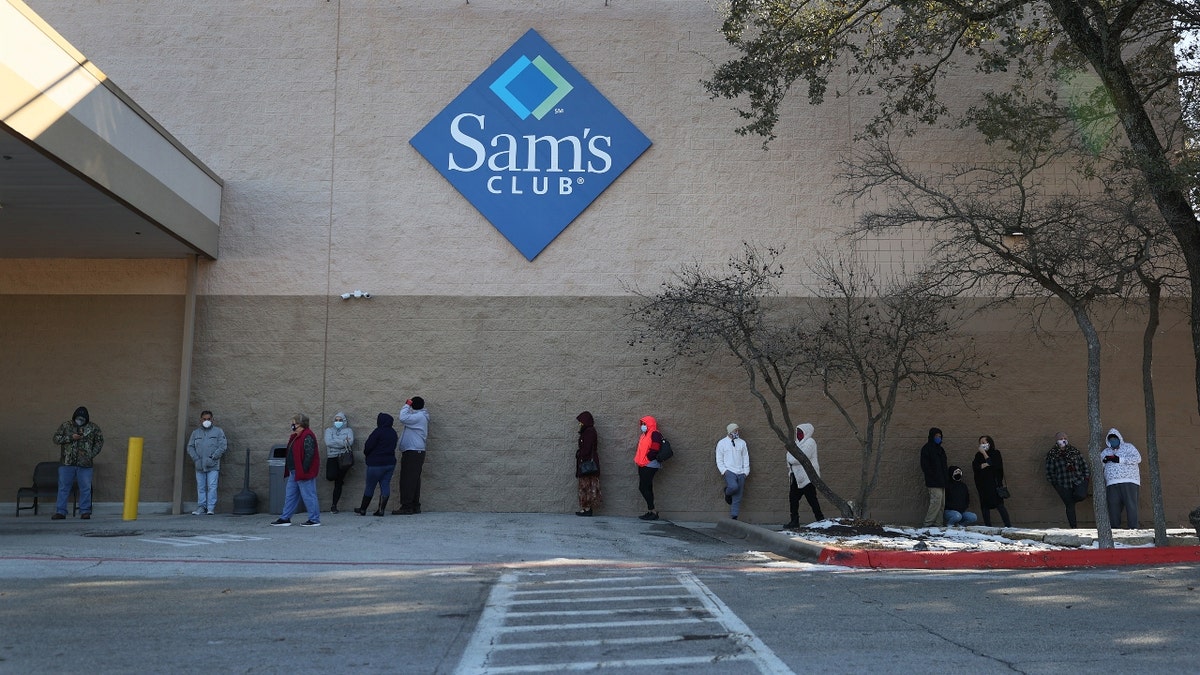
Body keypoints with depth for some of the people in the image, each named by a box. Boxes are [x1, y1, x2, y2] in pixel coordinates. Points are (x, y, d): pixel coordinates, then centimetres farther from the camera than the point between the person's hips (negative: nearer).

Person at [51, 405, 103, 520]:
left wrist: (92, 454, -1)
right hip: (66, 463, 1)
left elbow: (100, 441, 10)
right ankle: (60, 512, 11)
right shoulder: (65, 426, 6)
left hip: (85, 464, 0)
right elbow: (56, 438, 1)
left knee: (85, 488, 2)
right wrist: (70, 437, -13)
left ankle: (85, 512, 9)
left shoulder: (93, 427, 5)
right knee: (63, 487, 4)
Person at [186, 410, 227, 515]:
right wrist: (196, 459, -2)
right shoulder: (195, 433, 17)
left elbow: (223, 446, -1)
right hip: (199, 466, 3)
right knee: (201, 487, 4)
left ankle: (211, 508, -7)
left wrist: (213, 457, -10)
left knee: (212, 487, -9)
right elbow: (190, 447, 13)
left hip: (213, 466, -3)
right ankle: (201, 507, 8)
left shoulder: (218, 431, 7)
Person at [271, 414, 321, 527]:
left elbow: (309, 455, -24)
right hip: (294, 473, 11)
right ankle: (285, 518, 22)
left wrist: (304, 471, -24)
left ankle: (314, 519, 2)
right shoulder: (296, 436, 16)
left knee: (308, 496, -4)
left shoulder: (307, 437, -18)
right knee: (290, 495, 15)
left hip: (303, 472, -11)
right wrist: (290, 470, 16)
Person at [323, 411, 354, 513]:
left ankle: (334, 505, 8)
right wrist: (343, 442, -9)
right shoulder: (329, 430, 12)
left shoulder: (348, 430, 11)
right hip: (332, 458, 1)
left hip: (345, 458, -1)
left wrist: (335, 442, -9)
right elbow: (328, 442, -6)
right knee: (330, 476, -24)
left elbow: (350, 442, -8)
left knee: (338, 482, -3)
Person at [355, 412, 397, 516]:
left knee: (370, 487, 4)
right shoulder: (393, 432, 10)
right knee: (385, 486, 5)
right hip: (390, 463, 6)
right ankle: (381, 510, 3)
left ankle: (363, 509, 14)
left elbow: (368, 446, -14)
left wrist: (366, 455, 8)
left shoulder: (378, 431, -14)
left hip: (376, 464, -6)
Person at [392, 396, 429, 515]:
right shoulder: (420, 416, 20)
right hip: (416, 452, 10)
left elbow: (403, 418, -22)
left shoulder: (419, 416, -11)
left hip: (412, 452, -10)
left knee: (407, 480, -11)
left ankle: (407, 506, -12)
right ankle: (415, 506, 13)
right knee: (414, 480, 10)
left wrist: (407, 405, -10)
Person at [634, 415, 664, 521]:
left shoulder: (655, 435, -10)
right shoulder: (644, 435, 20)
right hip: (643, 465, 9)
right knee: (647, 488, 8)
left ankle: (653, 511, -8)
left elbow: (654, 450, -18)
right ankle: (650, 511, 11)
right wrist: (637, 459, 11)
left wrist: (646, 460, -13)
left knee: (643, 487, -12)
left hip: (649, 465, -9)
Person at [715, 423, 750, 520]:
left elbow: (746, 458, 13)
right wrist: (723, 471, -9)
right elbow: (719, 460, 3)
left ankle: (734, 517, 6)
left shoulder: (742, 443, 11)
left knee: (738, 497, 0)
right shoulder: (722, 443, 3)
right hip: (729, 471, -3)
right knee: (734, 486, -31)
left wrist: (746, 471, 4)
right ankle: (727, 492, 3)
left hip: (740, 472, 3)